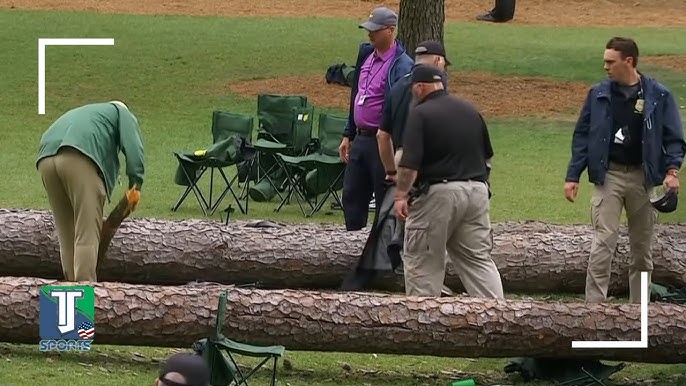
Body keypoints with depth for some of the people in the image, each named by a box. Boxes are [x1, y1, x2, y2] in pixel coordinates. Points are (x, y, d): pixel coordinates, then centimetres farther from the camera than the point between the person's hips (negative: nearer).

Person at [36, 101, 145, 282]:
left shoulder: (78, 114, 44)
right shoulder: (121, 113, 28)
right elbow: (133, 147, 7)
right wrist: (135, 184, 2)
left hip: (46, 159, 6)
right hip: (81, 158, -6)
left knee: (67, 235, 12)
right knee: (88, 235, -8)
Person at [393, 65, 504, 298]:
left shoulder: (420, 114, -9)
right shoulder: (470, 110, 12)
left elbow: (410, 162, -18)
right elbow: (487, 153, 20)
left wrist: (401, 195, -15)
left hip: (437, 193, -6)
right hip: (476, 190, 6)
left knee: (422, 261, 5)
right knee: (479, 259, 8)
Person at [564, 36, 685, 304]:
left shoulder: (658, 96, 0)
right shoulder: (598, 94, 4)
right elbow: (582, 136, 7)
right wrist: (573, 177, 1)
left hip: (644, 178, 0)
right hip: (608, 176, 0)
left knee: (642, 247, 8)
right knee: (603, 244, -10)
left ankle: (639, 308, 17)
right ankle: (595, 307, -11)